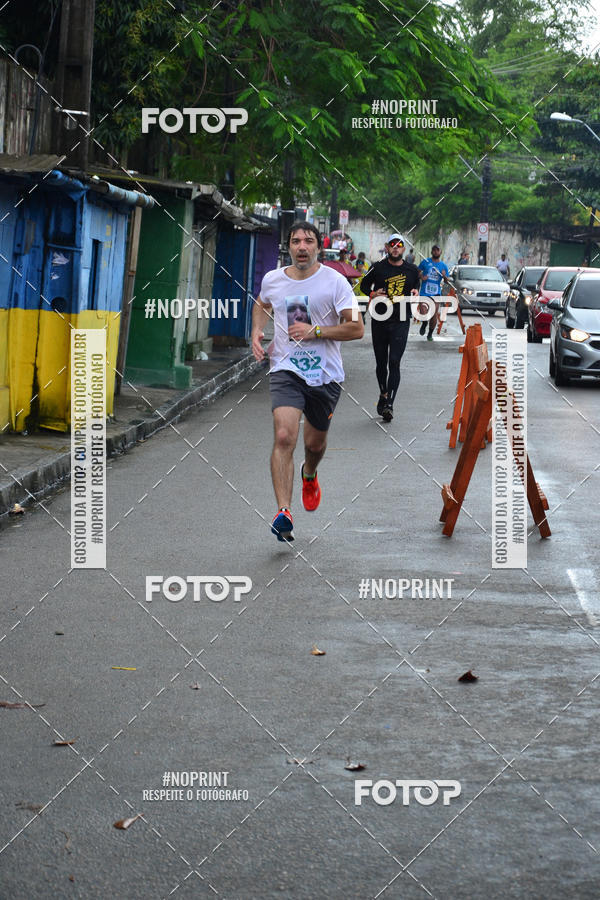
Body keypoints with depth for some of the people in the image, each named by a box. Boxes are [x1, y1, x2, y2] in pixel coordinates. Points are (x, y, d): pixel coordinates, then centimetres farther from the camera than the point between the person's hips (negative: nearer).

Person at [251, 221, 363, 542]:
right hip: (285, 370, 0)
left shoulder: (335, 281, -6)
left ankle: (309, 475, 53)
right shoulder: (272, 280, 3)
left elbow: (357, 329, -8)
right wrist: (257, 332, 9)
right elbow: (262, 305, 27)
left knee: (316, 444, 15)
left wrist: (315, 331, -17)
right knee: (284, 437, -21)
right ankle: (283, 512, -26)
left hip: (326, 374, 0)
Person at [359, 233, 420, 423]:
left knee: (394, 362, -11)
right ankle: (383, 394, 34)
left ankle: (389, 404, -15)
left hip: (401, 322, -1)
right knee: (381, 362, 10)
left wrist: (415, 294, 0)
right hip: (380, 320, 1)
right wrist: (373, 294, -6)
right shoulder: (378, 268, 2)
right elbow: (364, 284, 14)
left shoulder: (411, 270, 6)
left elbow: (416, 285, 23)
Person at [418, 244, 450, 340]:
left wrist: (444, 276, -11)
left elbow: (447, 281, 11)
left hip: (436, 293, 1)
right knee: (423, 313, -10)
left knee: (434, 314, -3)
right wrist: (422, 277, -7)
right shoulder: (425, 262, 3)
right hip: (424, 292, -1)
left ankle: (430, 334, 14)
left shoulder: (443, 266, 8)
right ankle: (424, 324, 25)